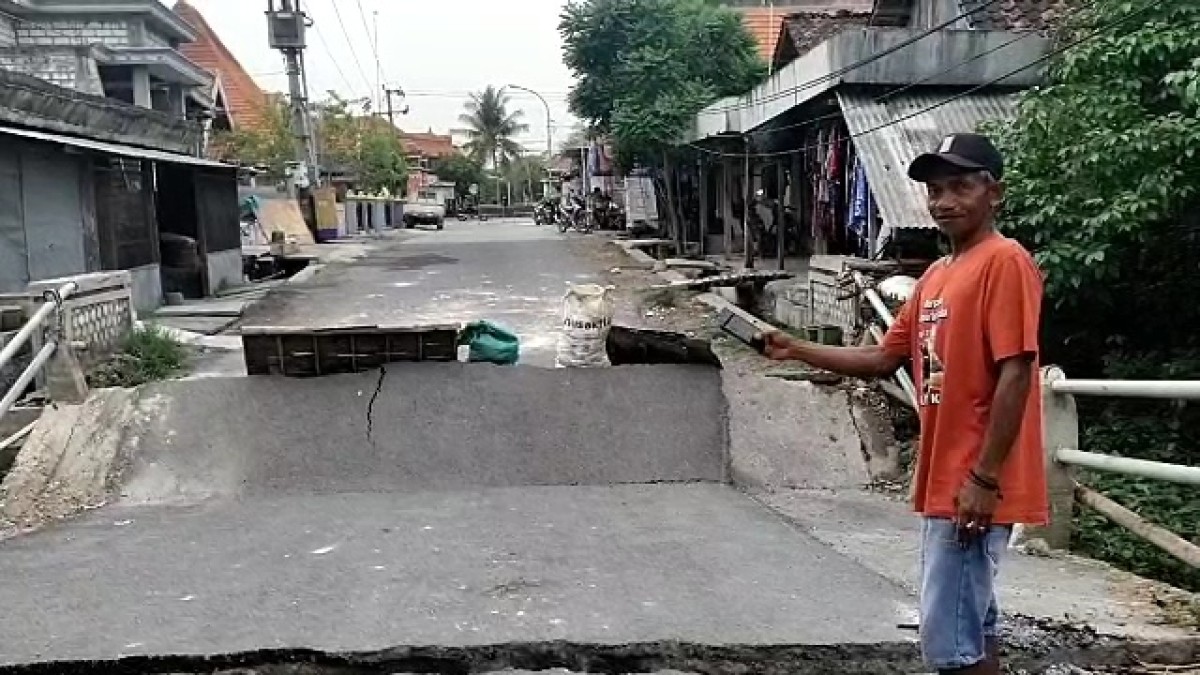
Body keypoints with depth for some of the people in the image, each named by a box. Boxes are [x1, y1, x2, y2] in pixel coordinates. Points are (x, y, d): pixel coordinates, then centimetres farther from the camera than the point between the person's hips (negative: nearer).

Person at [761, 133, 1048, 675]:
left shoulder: (1004, 261, -12)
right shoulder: (936, 274, 15)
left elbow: (1015, 373, -18)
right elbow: (884, 359, 16)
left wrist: (984, 478, -21)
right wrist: (799, 351, 8)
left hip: (974, 487, -9)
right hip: (943, 482, 9)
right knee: (970, 626, 17)